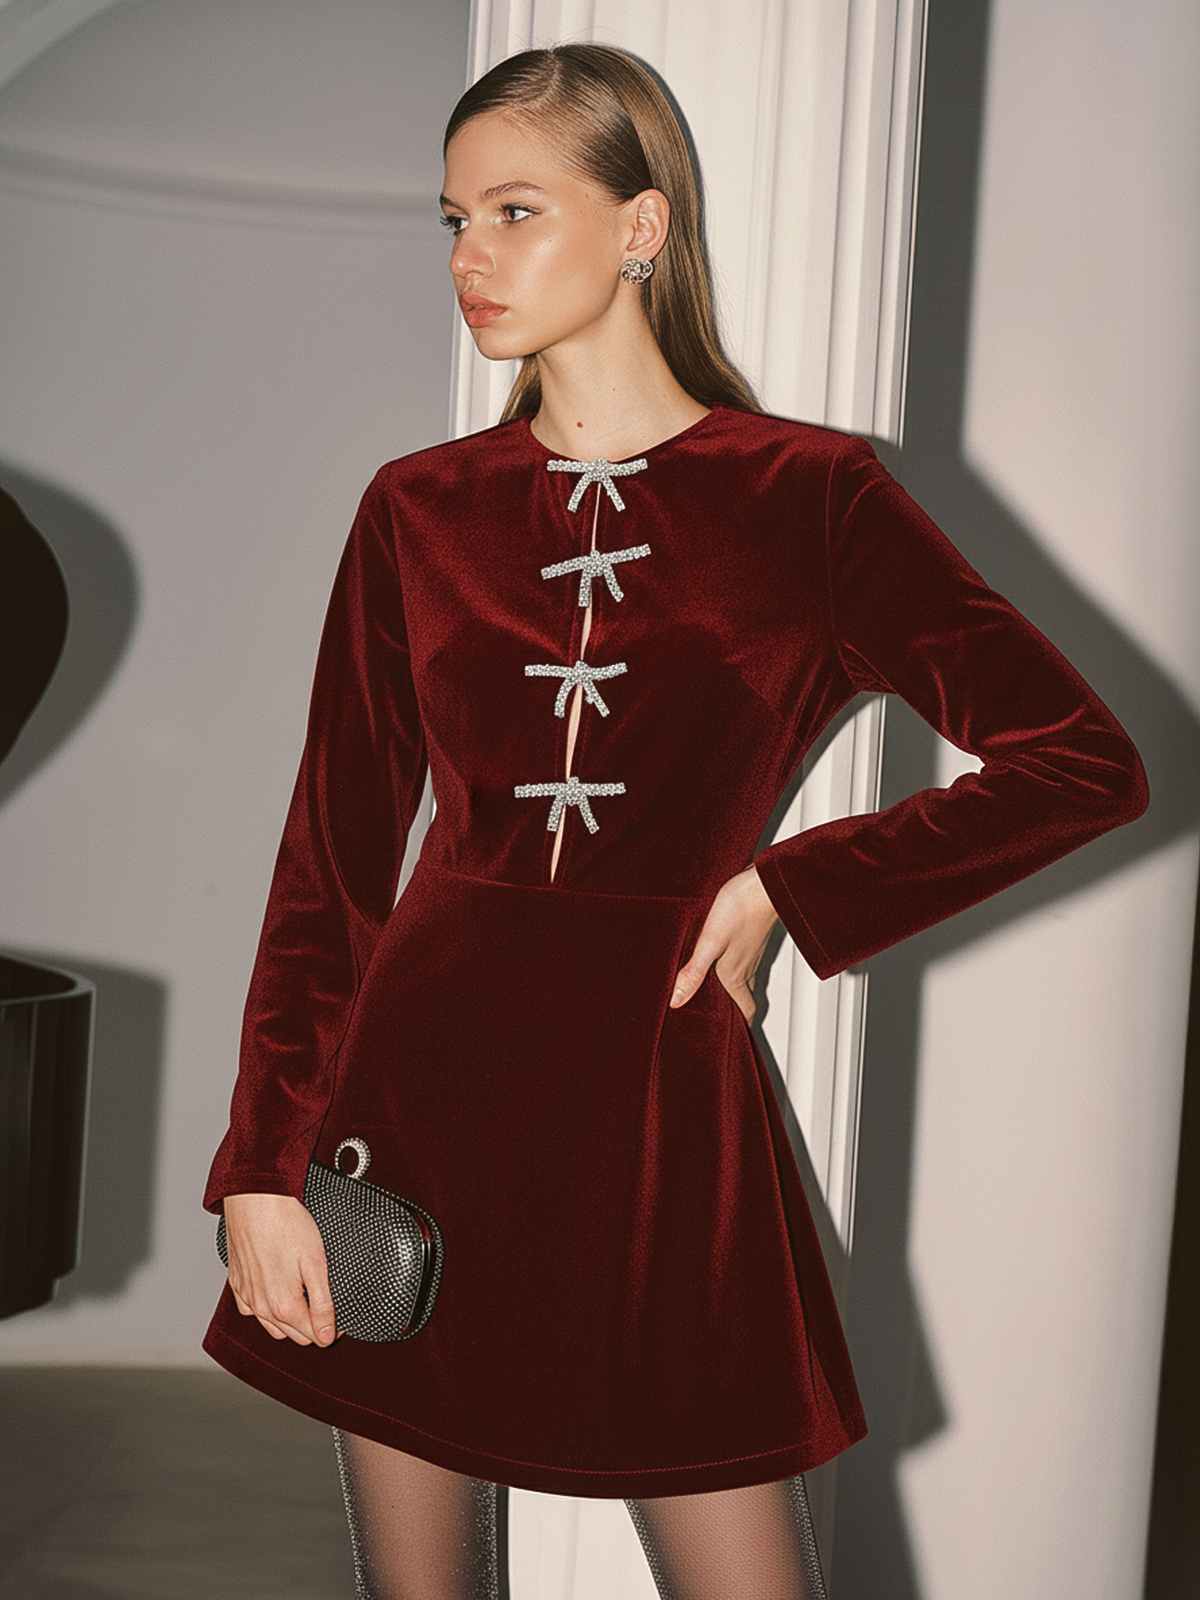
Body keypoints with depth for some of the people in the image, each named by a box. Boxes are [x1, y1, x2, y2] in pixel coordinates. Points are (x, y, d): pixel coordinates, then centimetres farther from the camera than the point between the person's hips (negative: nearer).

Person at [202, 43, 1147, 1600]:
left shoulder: (805, 495, -1)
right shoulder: (420, 511, 5)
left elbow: (1084, 761, -3)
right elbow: (333, 862, 5)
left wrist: (781, 892, -4)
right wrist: (263, 1171, -2)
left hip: (656, 1101, -2)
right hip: (421, 1082, 2)